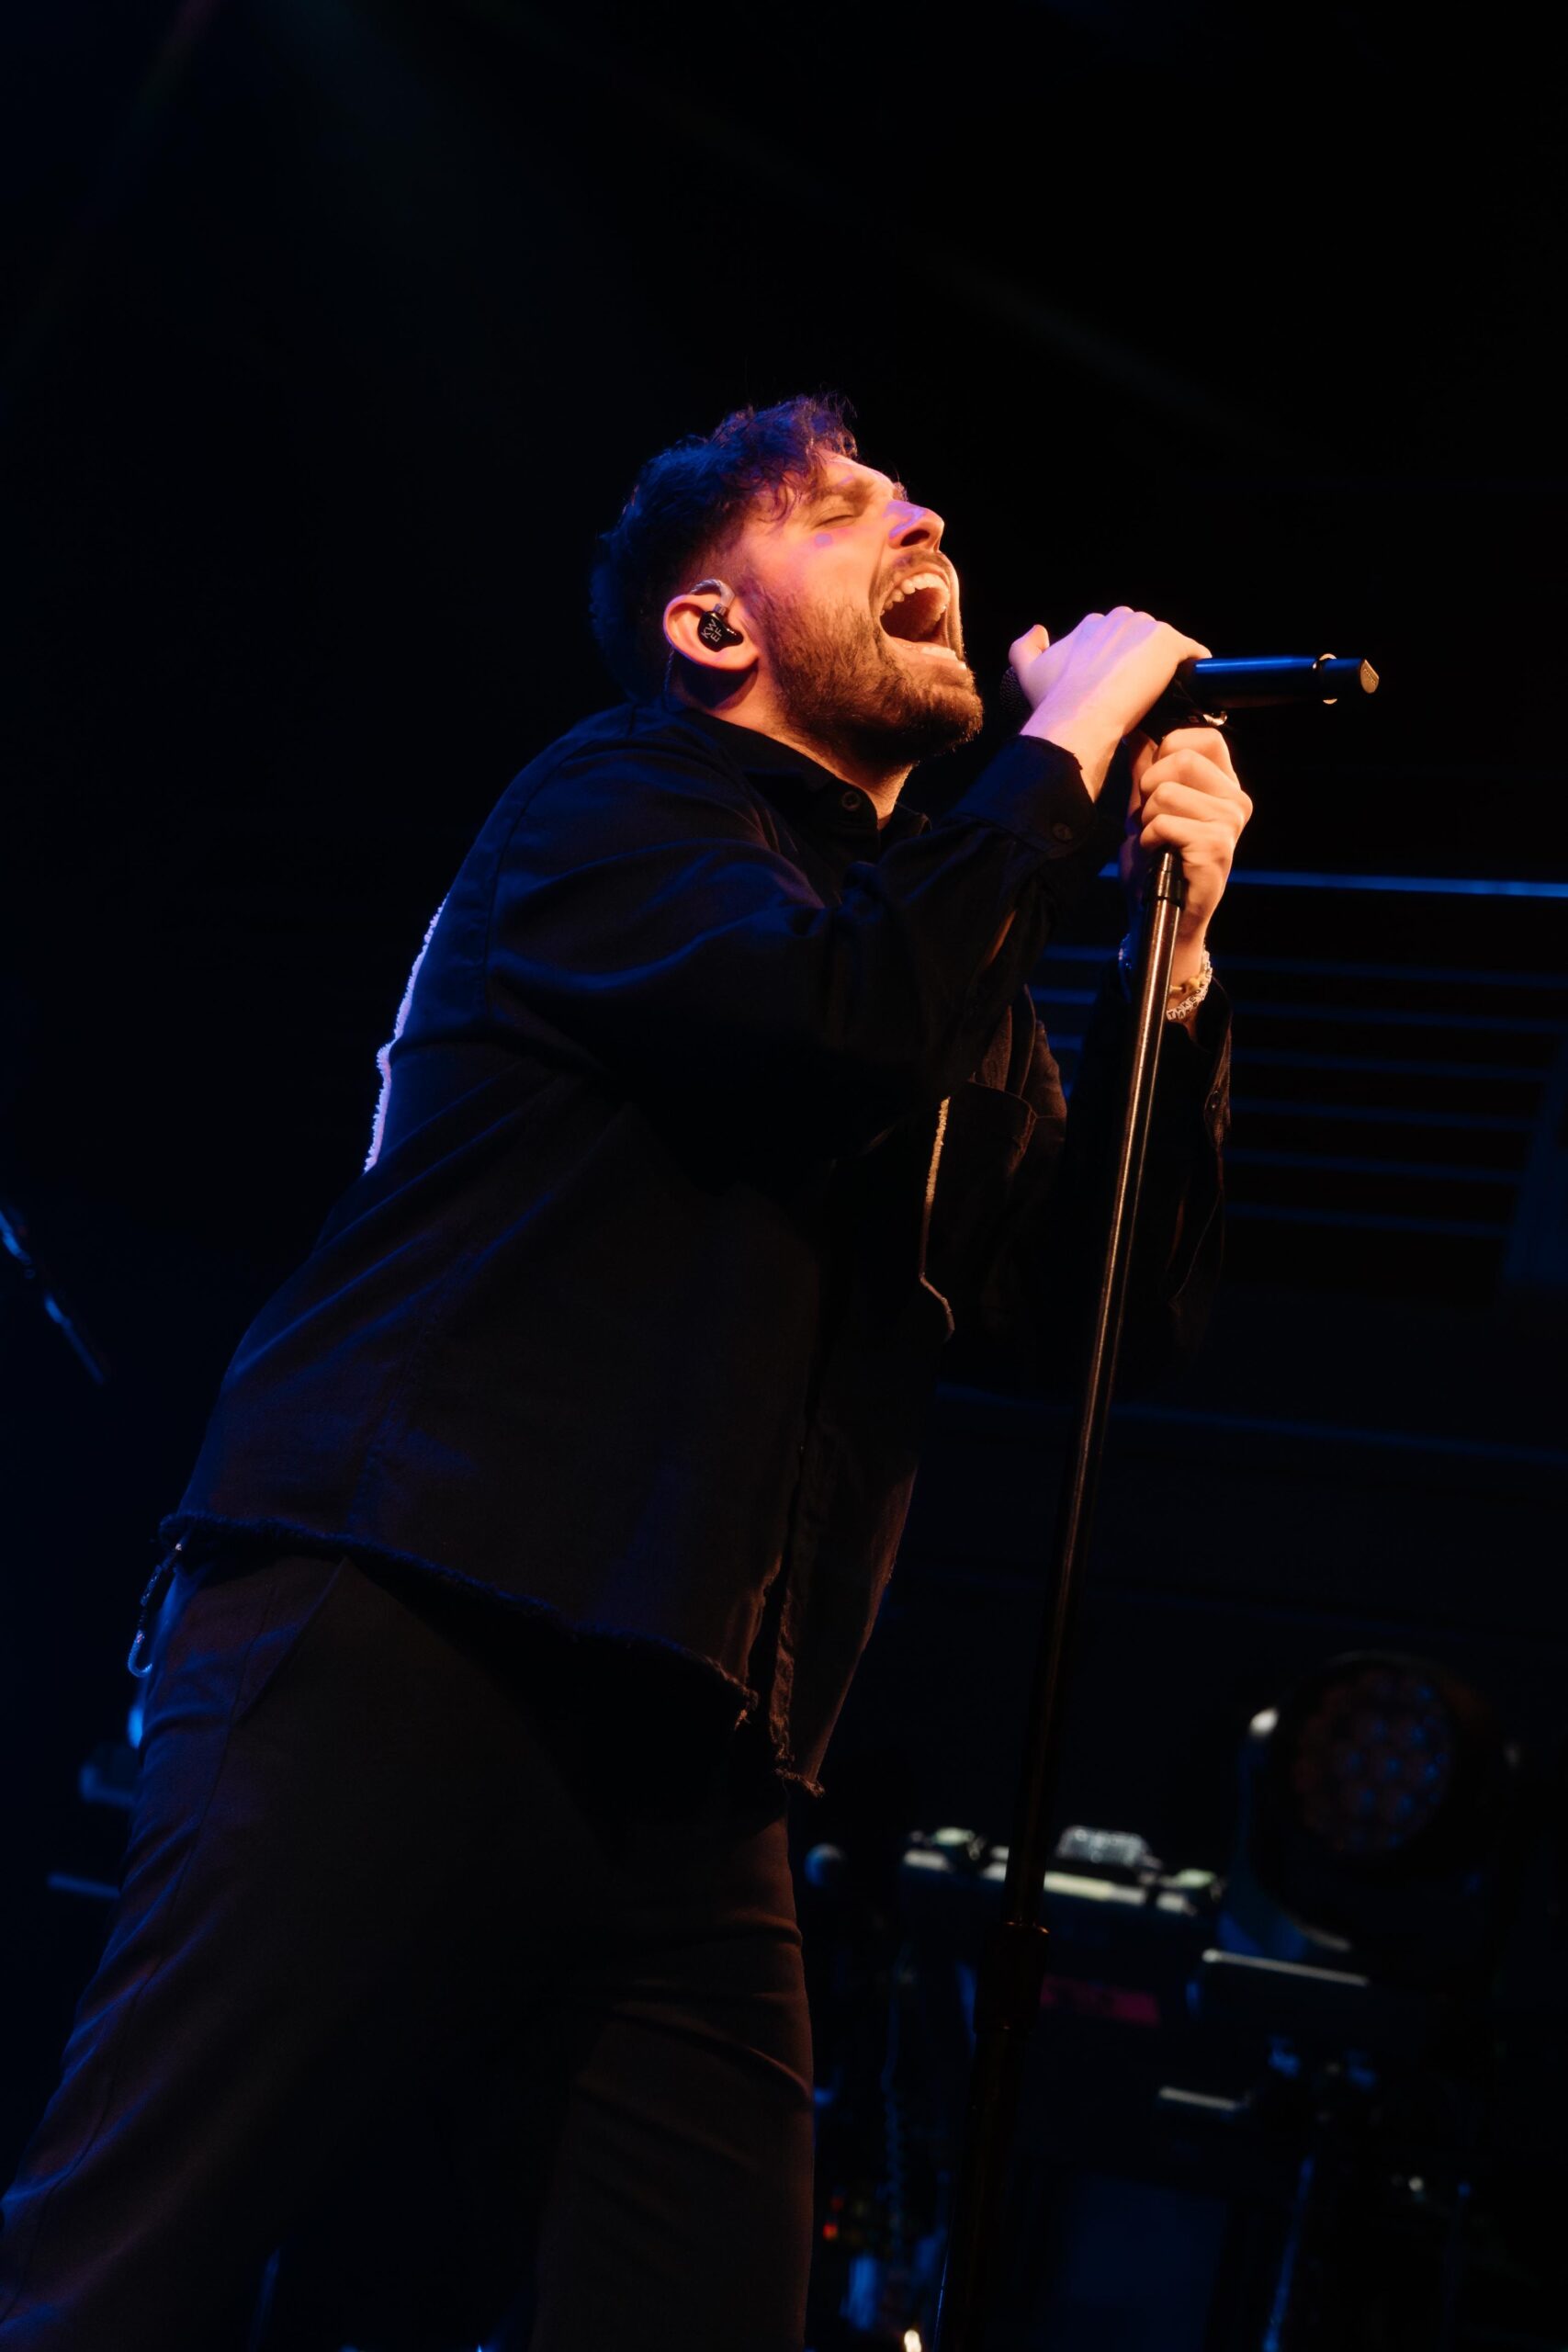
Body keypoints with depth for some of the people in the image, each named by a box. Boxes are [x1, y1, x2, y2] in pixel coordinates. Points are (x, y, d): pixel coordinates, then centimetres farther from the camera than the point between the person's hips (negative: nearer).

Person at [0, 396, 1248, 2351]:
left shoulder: (946, 934, 25)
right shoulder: (623, 801, 4)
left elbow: (1116, 1296, 21)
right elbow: (840, 1014, -17)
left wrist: (1174, 961, 10)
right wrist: (1069, 750, -2)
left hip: (686, 1780, 7)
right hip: (405, 1665, -7)